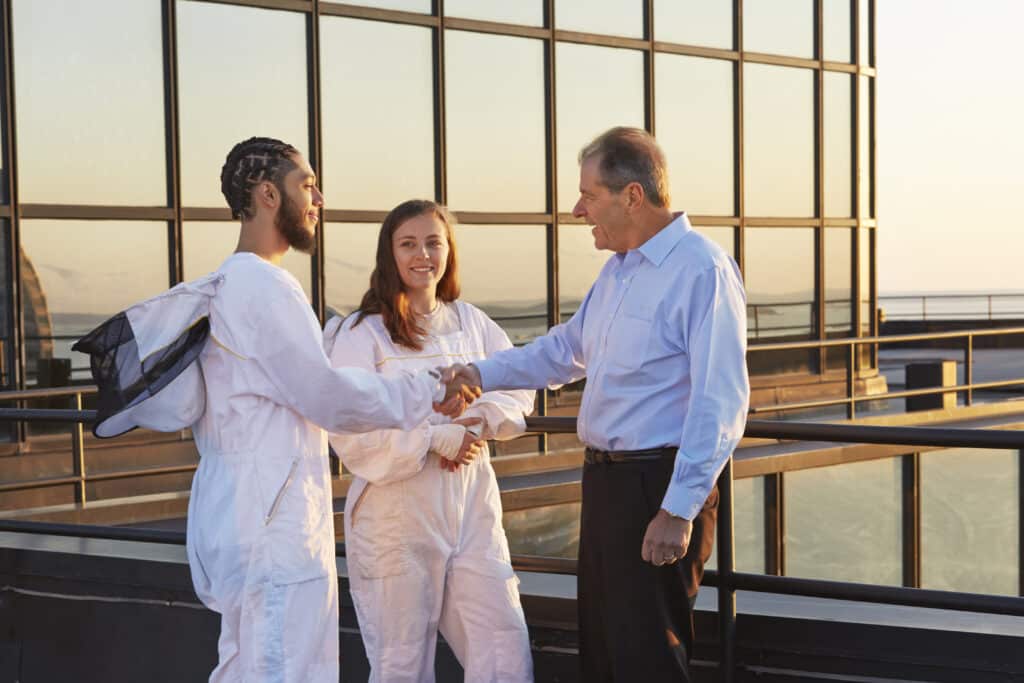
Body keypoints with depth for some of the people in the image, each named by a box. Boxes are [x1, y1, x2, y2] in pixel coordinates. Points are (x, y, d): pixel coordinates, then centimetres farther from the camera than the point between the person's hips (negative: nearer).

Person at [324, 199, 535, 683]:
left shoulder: (470, 322, 10)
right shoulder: (361, 334, -7)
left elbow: (518, 389, 11)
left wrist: (481, 423, -10)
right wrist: (435, 438, -20)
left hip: (472, 507, 4)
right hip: (397, 513, -4)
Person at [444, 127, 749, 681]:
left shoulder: (702, 271, -16)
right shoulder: (616, 271, 15)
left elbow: (719, 403, -21)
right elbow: (567, 348, 29)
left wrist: (679, 509, -24)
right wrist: (482, 374, 18)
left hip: (661, 488, -9)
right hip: (605, 479, 10)